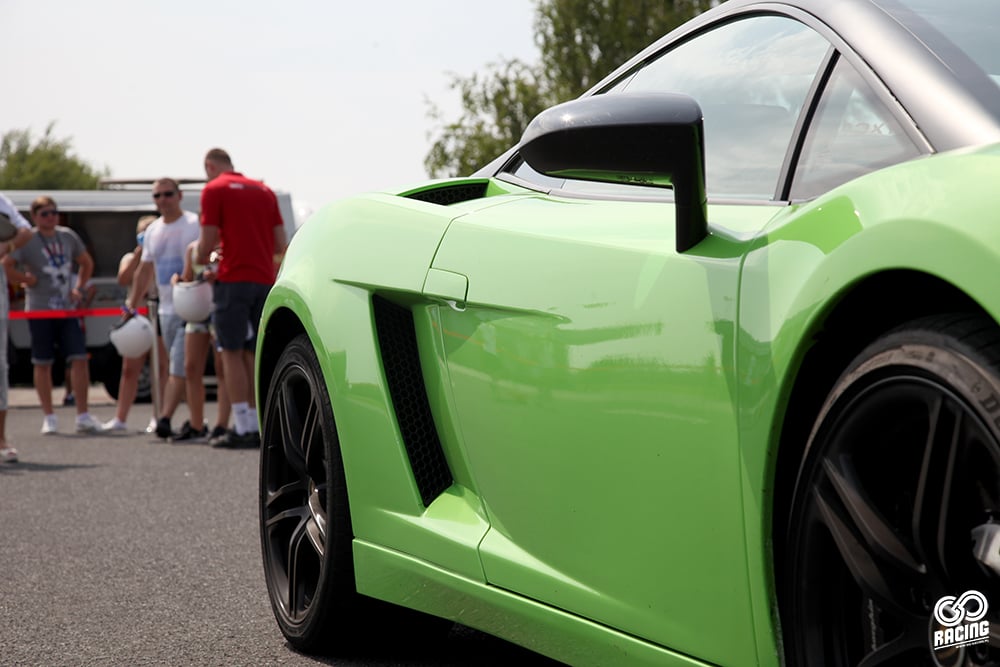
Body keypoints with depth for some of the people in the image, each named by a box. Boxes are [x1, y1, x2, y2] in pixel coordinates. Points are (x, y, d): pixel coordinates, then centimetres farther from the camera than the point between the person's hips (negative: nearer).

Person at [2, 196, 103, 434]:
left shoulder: (68, 236, 8)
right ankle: (49, 417, 13)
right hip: (40, 310, -3)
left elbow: (86, 262, 22)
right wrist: (27, 279, -9)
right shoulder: (26, 240, -7)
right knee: (43, 363, 4)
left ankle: (83, 416, 1)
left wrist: (80, 288, 10)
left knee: (80, 358, -5)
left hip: (67, 309, 3)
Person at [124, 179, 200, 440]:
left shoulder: (194, 224, -6)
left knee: (178, 367, -14)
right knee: (175, 367, 10)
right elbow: (144, 270, 22)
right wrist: (132, 303, 18)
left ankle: (165, 419, -17)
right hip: (166, 308, 7)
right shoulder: (153, 231, 15)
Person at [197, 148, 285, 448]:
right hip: (265, 279, 6)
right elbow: (280, 244, 13)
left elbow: (208, 242, -8)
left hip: (234, 279, -6)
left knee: (232, 352, -2)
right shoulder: (263, 190, 16)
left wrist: (200, 260, 11)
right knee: (253, 353, 11)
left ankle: (243, 428, -7)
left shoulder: (214, 189, -2)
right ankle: (255, 426, 10)